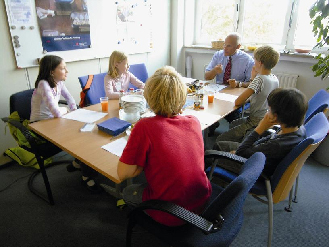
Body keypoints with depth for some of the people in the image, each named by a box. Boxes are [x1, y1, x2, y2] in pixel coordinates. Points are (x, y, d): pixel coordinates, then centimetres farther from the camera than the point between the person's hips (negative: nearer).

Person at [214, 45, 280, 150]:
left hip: (256, 123, -10)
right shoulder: (275, 79, 2)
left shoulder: (259, 79, -24)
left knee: (220, 141, -6)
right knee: (233, 123, 33)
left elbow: (238, 102, -26)